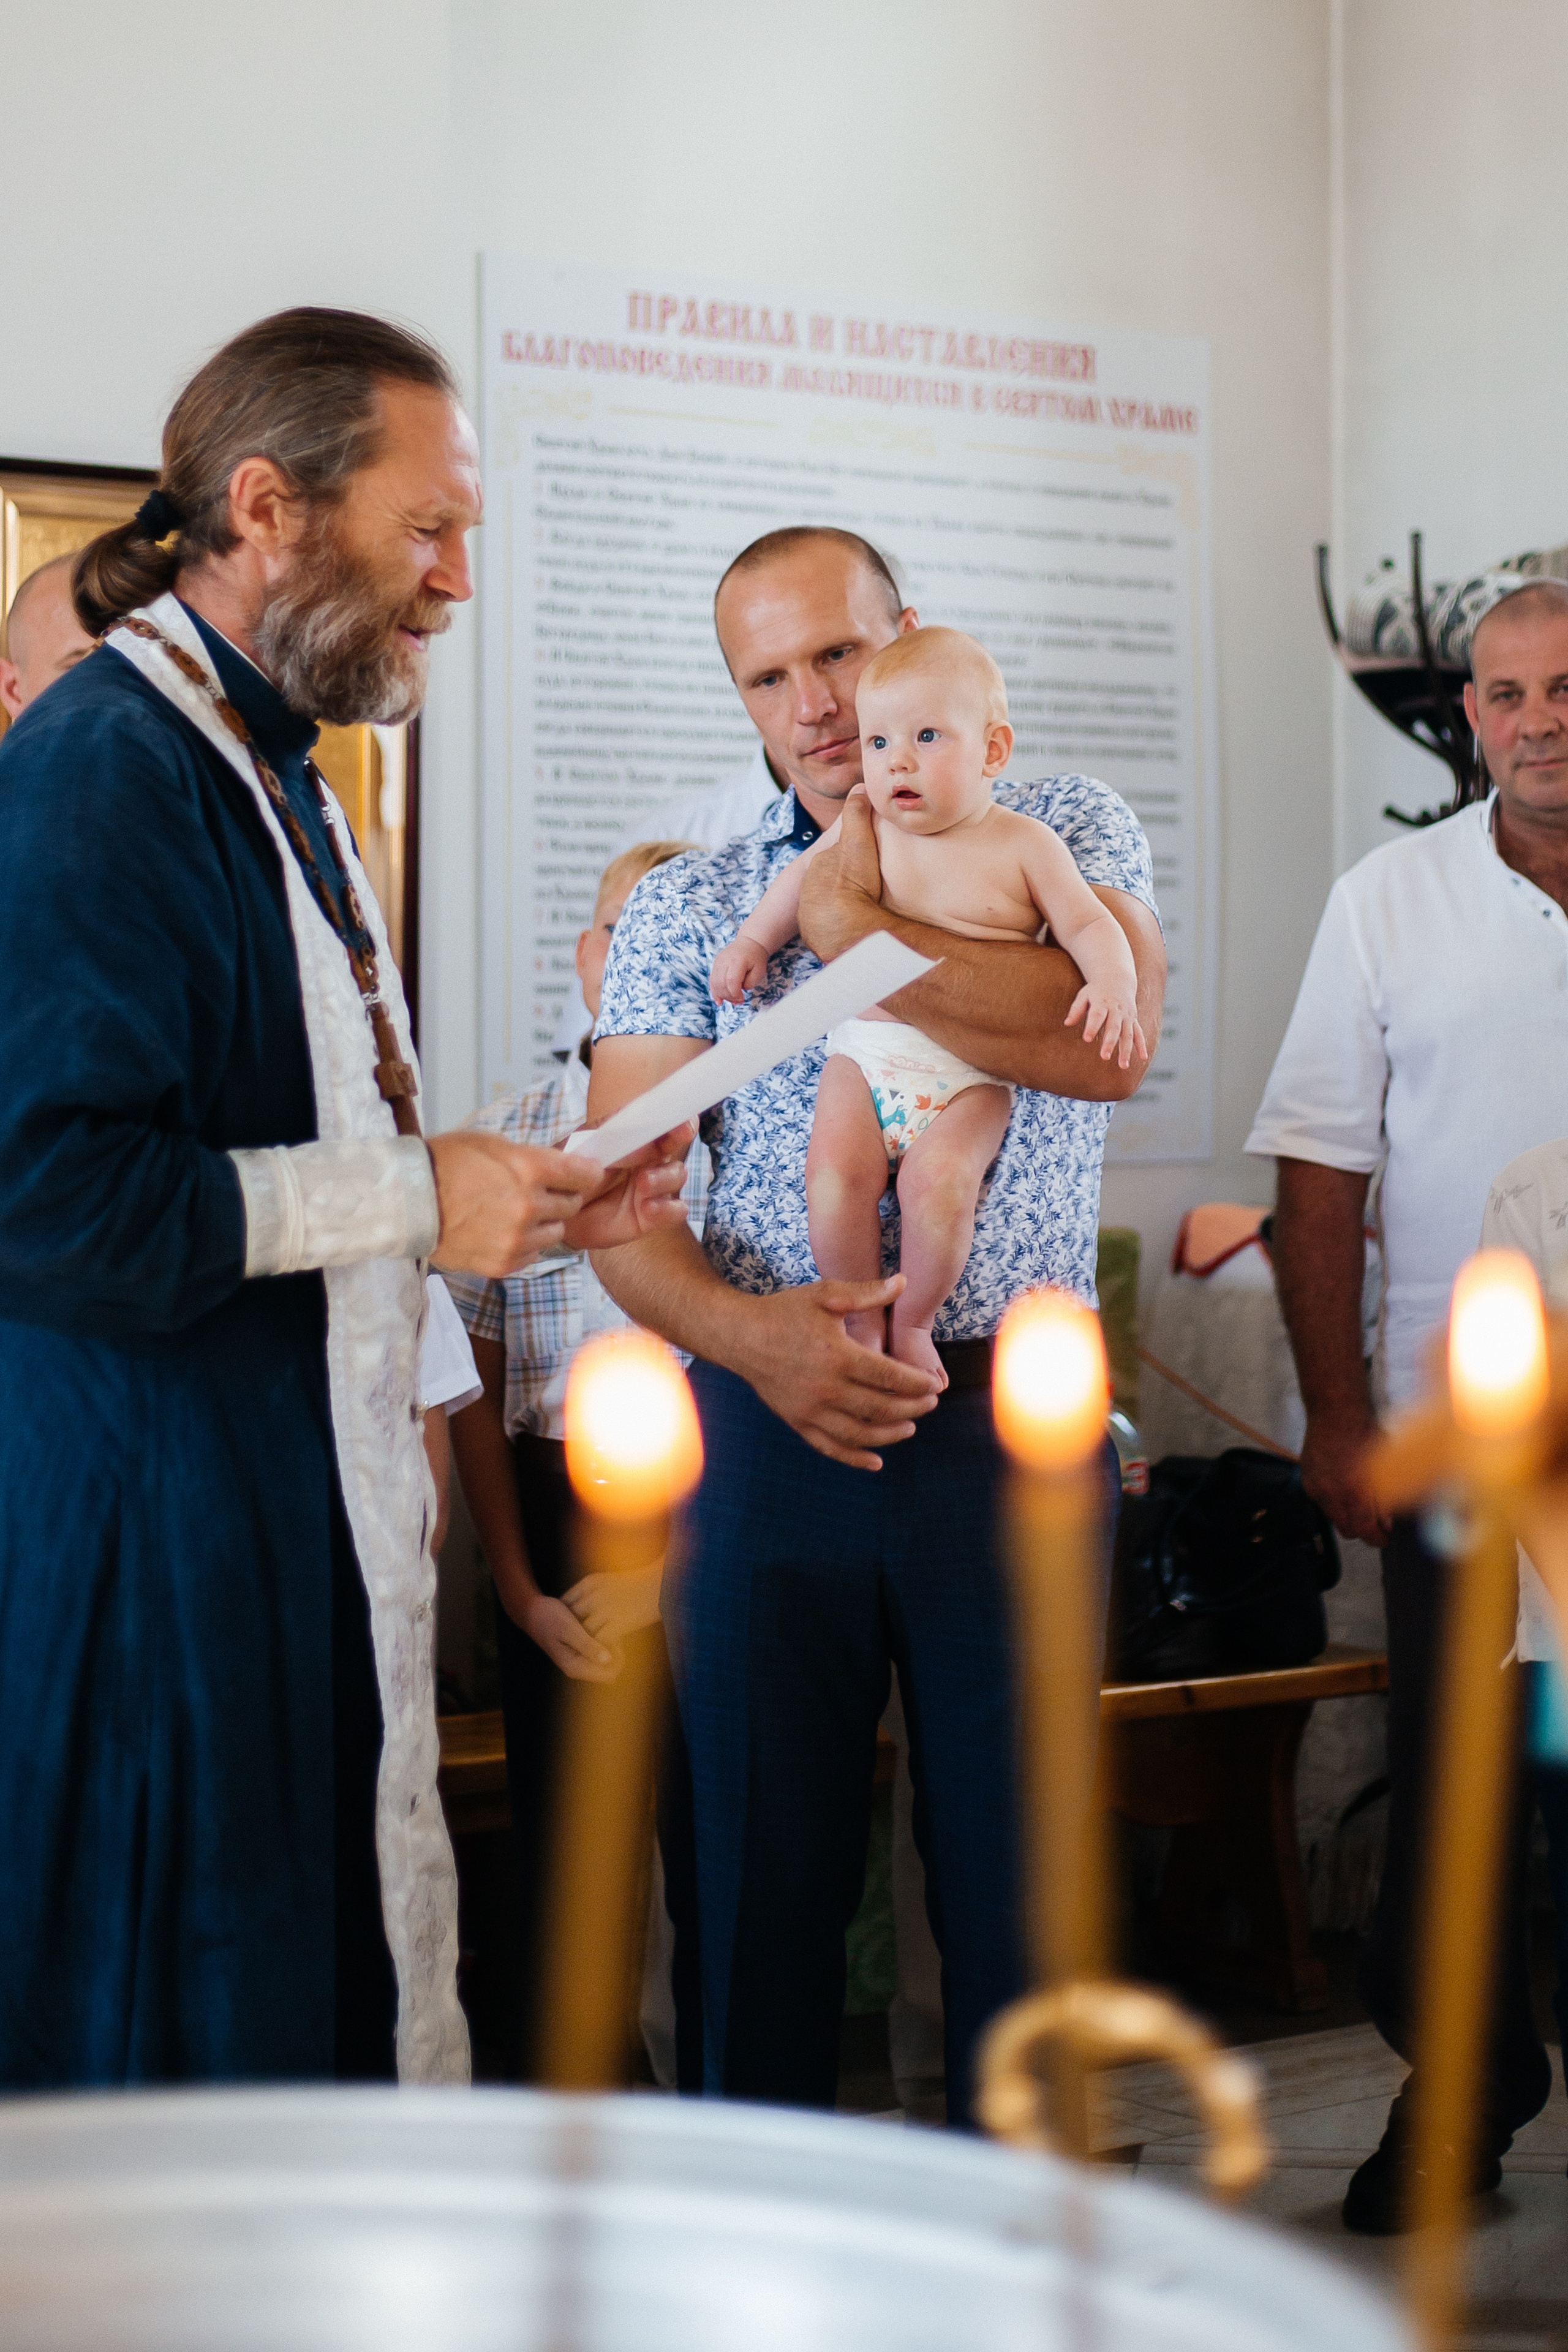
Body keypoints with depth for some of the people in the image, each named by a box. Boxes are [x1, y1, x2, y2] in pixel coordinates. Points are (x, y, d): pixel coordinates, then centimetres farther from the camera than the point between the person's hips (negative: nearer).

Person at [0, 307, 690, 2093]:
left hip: (318, 1535, 10)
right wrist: (413, 1196, -18)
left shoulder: (272, 776, 17)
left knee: (350, 2033, 12)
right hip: (164, 1563, -9)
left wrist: (510, 1197, 11)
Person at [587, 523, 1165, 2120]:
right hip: (769, 1423, 2)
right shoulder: (683, 909, 9)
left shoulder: (1066, 834, 5)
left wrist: (853, 926, -11)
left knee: (1023, 1856, 6)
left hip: (1016, 1416, -1)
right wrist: (747, 1332, -18)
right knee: (765, 1860, 7)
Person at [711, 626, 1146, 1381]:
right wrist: (753, 938, 19)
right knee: (834, 1176, -22)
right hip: (863, 1054, 2)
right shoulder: (865, 825, 9)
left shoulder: (1024, 845, 1)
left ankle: (912, 1322, -1)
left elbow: (1089, 925, 1)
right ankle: (861, 1321, 0)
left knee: (938, 1181, -27)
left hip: (973, 1074, -2)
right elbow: (805, 875, 27)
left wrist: (1112, 983, -18)